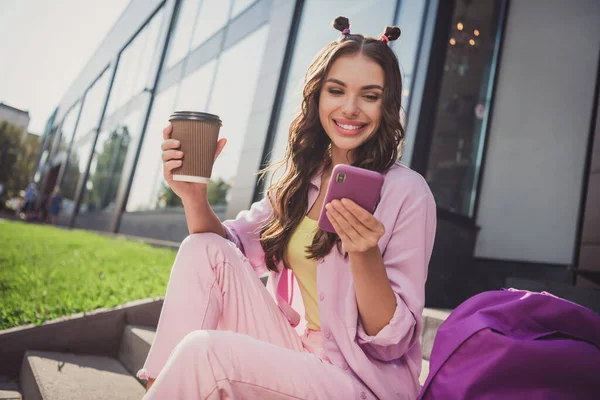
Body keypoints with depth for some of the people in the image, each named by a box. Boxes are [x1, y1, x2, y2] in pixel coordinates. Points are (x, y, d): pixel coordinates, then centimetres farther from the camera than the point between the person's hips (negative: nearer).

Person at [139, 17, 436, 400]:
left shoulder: (407, 192, -15)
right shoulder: (299, 178, 3)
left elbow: (392, 343, -15)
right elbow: (234, 250, 5)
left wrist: (365, 255, -33)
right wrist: (194, 197, -14)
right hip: (295, 353, 6)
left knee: (203, 350, -27)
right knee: (204, 249, -11)